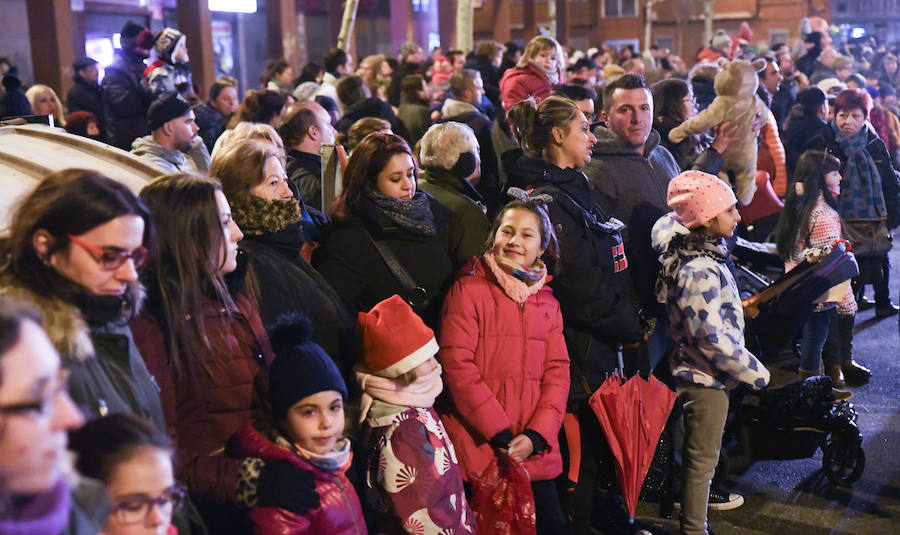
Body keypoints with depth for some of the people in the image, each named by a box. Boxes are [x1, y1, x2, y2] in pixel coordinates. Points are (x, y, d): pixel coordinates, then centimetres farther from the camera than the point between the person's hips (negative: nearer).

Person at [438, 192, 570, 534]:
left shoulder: (547, 303, 12)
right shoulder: (468, 291, -4)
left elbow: (557, 371, 7)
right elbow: (456, 365, -11)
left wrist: (537, 435, -8)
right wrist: (500, 433, -14)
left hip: (535, 450, 5)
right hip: (479, 447, -4)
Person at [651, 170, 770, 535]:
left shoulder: (704, 255, 3)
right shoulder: (699, 272, -26)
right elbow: (712, 338, -27)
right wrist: (756, 373, -16)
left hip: (703, 376, 10)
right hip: (707, 379, -10)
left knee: (699, 458, 20)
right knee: (702, 461, 4)